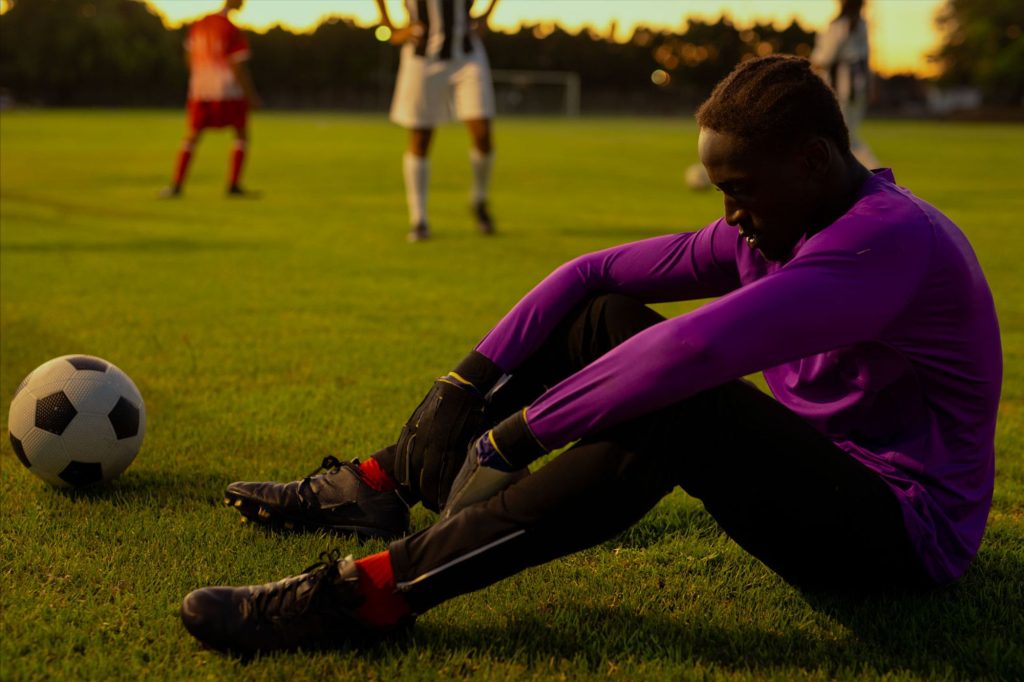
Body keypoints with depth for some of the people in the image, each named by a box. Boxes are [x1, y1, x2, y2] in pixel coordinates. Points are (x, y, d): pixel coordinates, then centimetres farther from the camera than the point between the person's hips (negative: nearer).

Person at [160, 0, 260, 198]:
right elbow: (237, 67, -13)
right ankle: (233, 185, 7)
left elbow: (190, 57, 11)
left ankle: (176, 185, 4)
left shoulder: (198, 25, 4)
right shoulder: (233, 31, -13)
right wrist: (250, 94, -3)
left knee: (192, 136, 13)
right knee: (241, 134, 12)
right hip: (229, 92, -5)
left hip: (200, 91, 5)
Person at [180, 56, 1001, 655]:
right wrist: (467, 384, -9)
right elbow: (594, 271, 3)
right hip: (823, 470, 9)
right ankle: (378, 485, 1)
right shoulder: (770, 231, 4)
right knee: (609, 319, 1)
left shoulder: (891, 239, -25)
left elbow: (697, 350, -36)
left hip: (903, 533, -9)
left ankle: (376, 591, -37)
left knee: (677, 405, -35)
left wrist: (519, 434, -31)